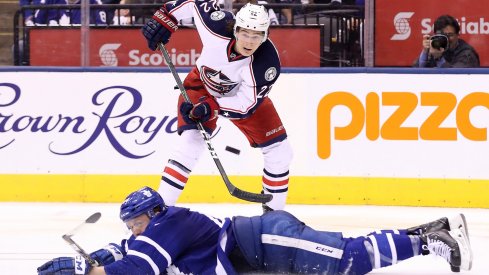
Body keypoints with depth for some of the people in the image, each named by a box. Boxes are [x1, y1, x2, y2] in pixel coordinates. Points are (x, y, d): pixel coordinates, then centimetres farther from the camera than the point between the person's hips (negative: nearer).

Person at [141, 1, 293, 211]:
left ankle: (274, 211, 19)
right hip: (203, 84, -1)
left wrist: (211, 107, -39)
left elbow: (246, 105, -29)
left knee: (279, 151, -3)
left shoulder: (267, 63, -35)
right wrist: (164, 18, -14)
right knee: (191, 141, -22)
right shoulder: (217, 28, -35)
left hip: (245, 94, 1)